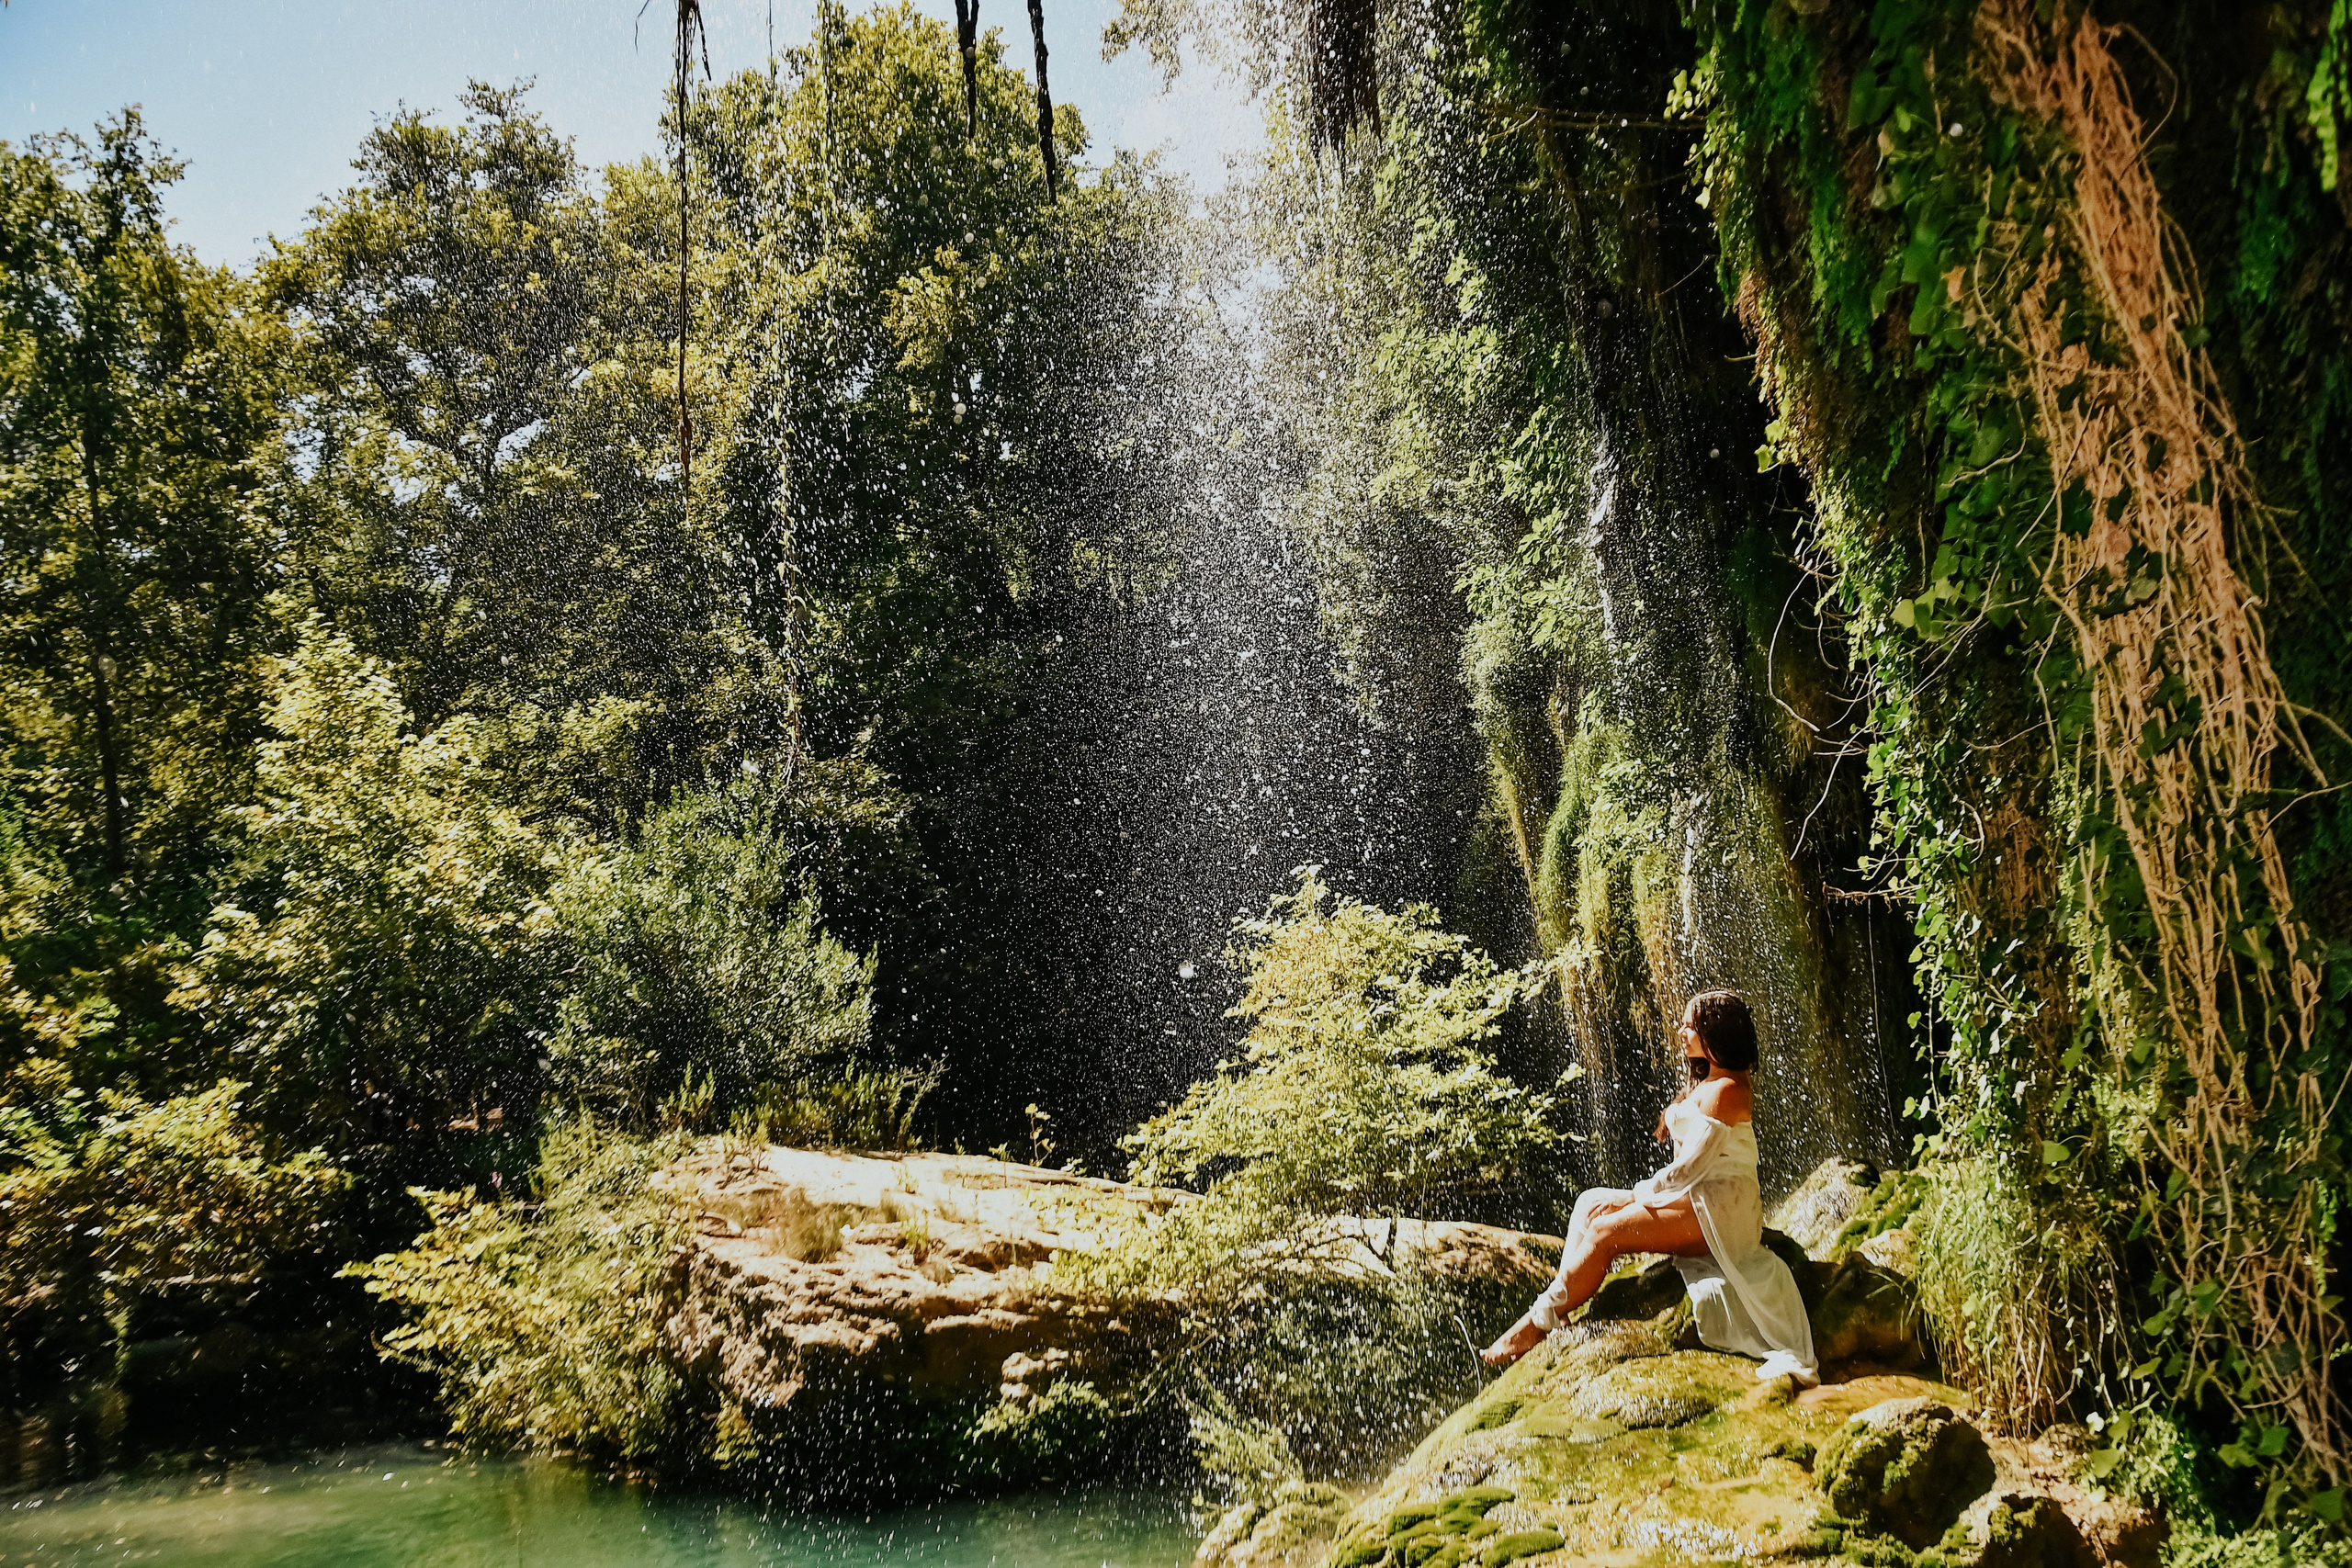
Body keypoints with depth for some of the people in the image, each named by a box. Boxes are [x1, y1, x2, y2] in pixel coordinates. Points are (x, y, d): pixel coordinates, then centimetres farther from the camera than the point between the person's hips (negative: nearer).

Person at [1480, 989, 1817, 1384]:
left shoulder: (1725, 1090, -13)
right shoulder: (1705, 1085, 20)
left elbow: (1693, 1163, -17)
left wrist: (1648, 1190, -7)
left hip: (1720, 1210, -10)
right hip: (1698, 1202, 10)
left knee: (1605, 1231, -21)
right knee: (1592, 1203, -3)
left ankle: (1537, 1324, -19)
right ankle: (1558, 1300, -17)